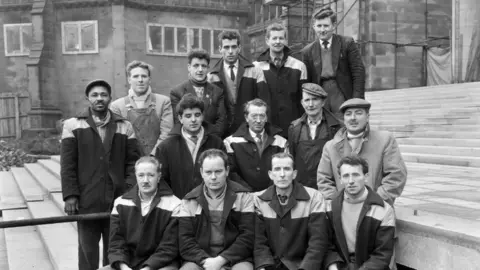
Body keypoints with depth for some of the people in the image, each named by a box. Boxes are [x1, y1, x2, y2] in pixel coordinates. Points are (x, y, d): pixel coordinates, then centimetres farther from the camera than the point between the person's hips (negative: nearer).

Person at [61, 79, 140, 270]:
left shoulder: (124, 126, 8)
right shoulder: (73, 125, 4)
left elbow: (132, 162, 5)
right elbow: (67, 165, 0)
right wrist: (70, 195, -7)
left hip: (118, 200, 1)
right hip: (87, 201, -1)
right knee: (87, 249, 7)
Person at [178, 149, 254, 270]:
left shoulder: (243, 196, 2)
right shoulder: (189, 201, 7)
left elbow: (248, 236, -4)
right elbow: (185, 240, 2)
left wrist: (221, 260, -14)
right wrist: (205, 260, -14)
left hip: (235, 259, -1)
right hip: (199, 260, 1)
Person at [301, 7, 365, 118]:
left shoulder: (347, 43, 2)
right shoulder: (307, 51, 9)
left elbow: (359, 71, -2)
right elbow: (306, 82, 11)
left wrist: (357, 100, -9)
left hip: (342, 97, -2)